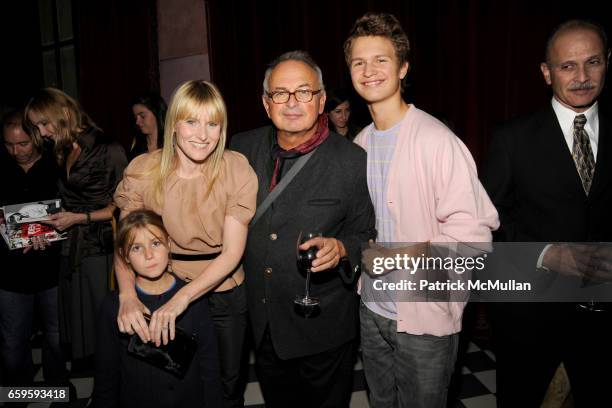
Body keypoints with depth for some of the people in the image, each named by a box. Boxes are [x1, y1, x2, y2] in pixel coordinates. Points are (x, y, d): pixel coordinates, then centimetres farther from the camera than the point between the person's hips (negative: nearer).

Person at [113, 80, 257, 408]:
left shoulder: (237, 169, -16)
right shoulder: (144, 170, -12)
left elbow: (232, 251, -18)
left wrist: (183, 297, -29)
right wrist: (127, 295, -24)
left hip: (224, 292, 0)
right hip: (161, 295, 1)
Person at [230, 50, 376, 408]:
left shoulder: (353, 161, -15)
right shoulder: (244, 148, -3)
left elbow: (368, 237, -6)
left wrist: (341, 249, -27)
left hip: (323, 331, -4)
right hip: (262, 325, 4)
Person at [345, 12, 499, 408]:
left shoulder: (435, 139, -18)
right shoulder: (359, 144, 6)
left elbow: (473, 230, -20)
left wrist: (417, 254, -31)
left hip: (425, 316, -6)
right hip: (372, 307, 7)